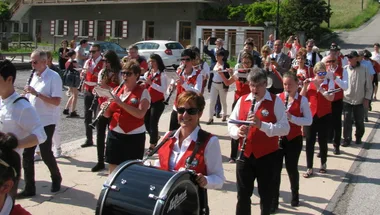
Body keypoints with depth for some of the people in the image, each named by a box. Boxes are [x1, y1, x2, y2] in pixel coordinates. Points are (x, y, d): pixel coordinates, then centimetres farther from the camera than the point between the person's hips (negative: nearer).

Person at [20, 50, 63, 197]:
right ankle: (29, 188, 13)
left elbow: (56, 101, -21)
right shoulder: (35, 76, 10)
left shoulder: (53, 77, -14)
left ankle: (56, 178, 29)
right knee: (27, 153, 4)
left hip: (46, 123, -7)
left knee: (46, 154, 3)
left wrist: (36, 93, -26)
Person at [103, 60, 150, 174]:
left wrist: (121, 103, -25)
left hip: (134, 136, -5)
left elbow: (140, 114, -22)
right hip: (114, 134, 5)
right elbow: (108, 114, 13)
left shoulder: (143, 92, -7)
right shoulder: (116, 90, 9)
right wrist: (105, 109, -9)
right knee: (113, 168, 11)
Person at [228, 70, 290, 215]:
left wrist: (261, 124, -29)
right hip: (245, 154, 3)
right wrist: (237, 131, -16)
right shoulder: (242, 100, 3)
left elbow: (285, 128, -15)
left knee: (266, 194, 13)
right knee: (243, 194, 10)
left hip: (267, 155, -2)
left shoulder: (276, 101, -8)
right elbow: (231, 123, 7)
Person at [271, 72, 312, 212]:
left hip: (294, 139, -2)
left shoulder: (302, 100, -6)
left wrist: (291, 118, -23)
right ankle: (273, 201, 10)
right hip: (277, 139, 2)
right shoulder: (277, 98, 1)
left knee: (292, 168, 10)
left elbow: (309, 121, -9)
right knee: (275, 169, 0)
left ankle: (295, 195, 36)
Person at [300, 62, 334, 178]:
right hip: (310, 115, 1)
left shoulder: (329, 82, -4)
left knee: (322, 141, 8)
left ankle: (323, 164, 30)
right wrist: (305, 86, -14)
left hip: (324, 116, -1)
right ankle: (309, 168, 6)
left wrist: (319, 87, -23)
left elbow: (331, 98, -19)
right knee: (309, 142, -1)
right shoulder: (309, 82, 3)